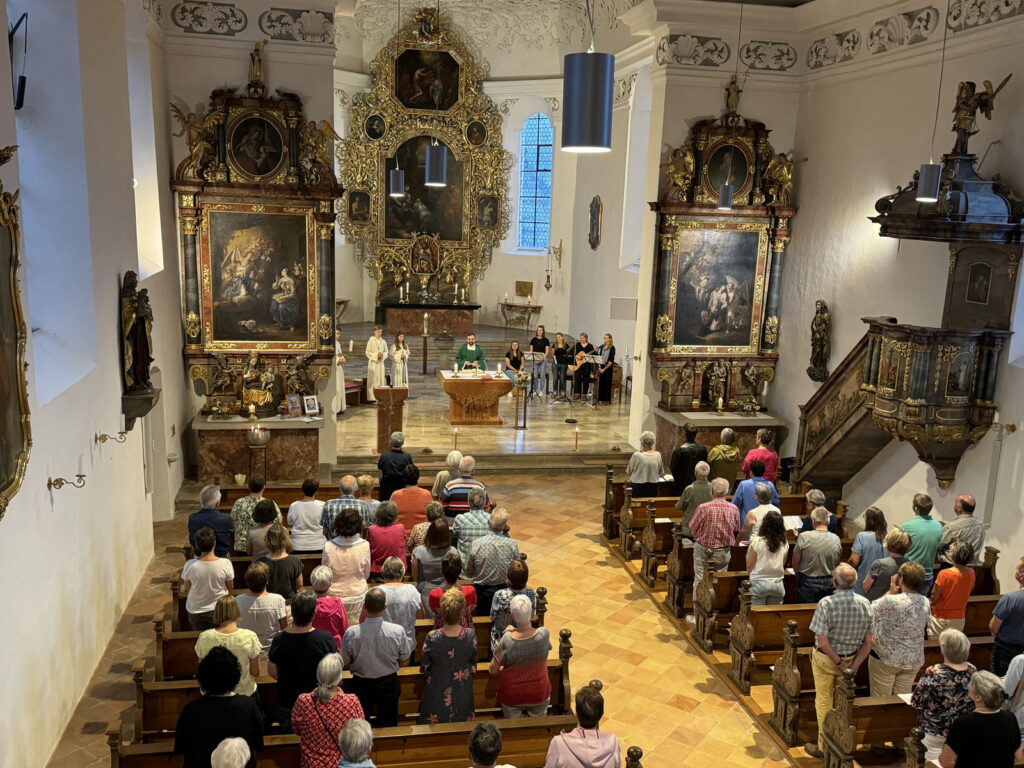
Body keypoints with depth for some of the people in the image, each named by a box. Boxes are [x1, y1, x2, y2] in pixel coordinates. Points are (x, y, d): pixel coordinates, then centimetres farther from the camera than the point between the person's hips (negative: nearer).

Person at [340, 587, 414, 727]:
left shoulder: (351, 633, -24)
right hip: (389, 683, 0)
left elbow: (345, 663, -9)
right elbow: (404, 663, -8)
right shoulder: (398, 631, -23)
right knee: (388, 726, 22)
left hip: (361, 684, 0)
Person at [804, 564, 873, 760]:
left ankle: (824, 747, 24)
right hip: (851, 658, 5)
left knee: (824, 701, 13)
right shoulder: (865, 604, -11)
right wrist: (853, 666, -6)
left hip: (826, 659, -5)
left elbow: (823, 643, -28)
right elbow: (869, 642, -7)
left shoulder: (826, 603, -27)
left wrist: (839, 663, -15)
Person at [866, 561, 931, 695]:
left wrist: (890, 593, -1)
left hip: (885, 659, -5)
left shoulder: (891, 601, -25)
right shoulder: (925, 602, -6)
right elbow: (925, 629, 7)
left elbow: (871, 610, -7)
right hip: (913, 660, 5)